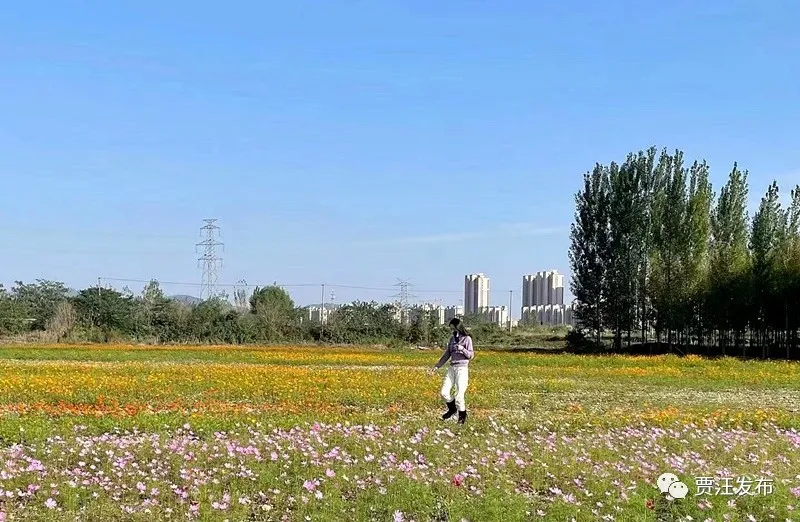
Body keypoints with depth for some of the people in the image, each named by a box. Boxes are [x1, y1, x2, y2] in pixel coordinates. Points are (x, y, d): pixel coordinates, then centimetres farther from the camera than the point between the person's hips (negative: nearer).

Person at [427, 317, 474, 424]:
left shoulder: (467, 339, -3)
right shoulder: (452, 339, 12)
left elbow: (471, 355, -5)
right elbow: (446, 355, 16)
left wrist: (462, 349, -22)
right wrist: (436, 367, 12)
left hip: (462, 368, -6)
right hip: (452, 368, 6)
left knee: (459, 395, -9)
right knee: (444, 392, 0)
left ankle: (462, 415, 13)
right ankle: (452, 409, 25)